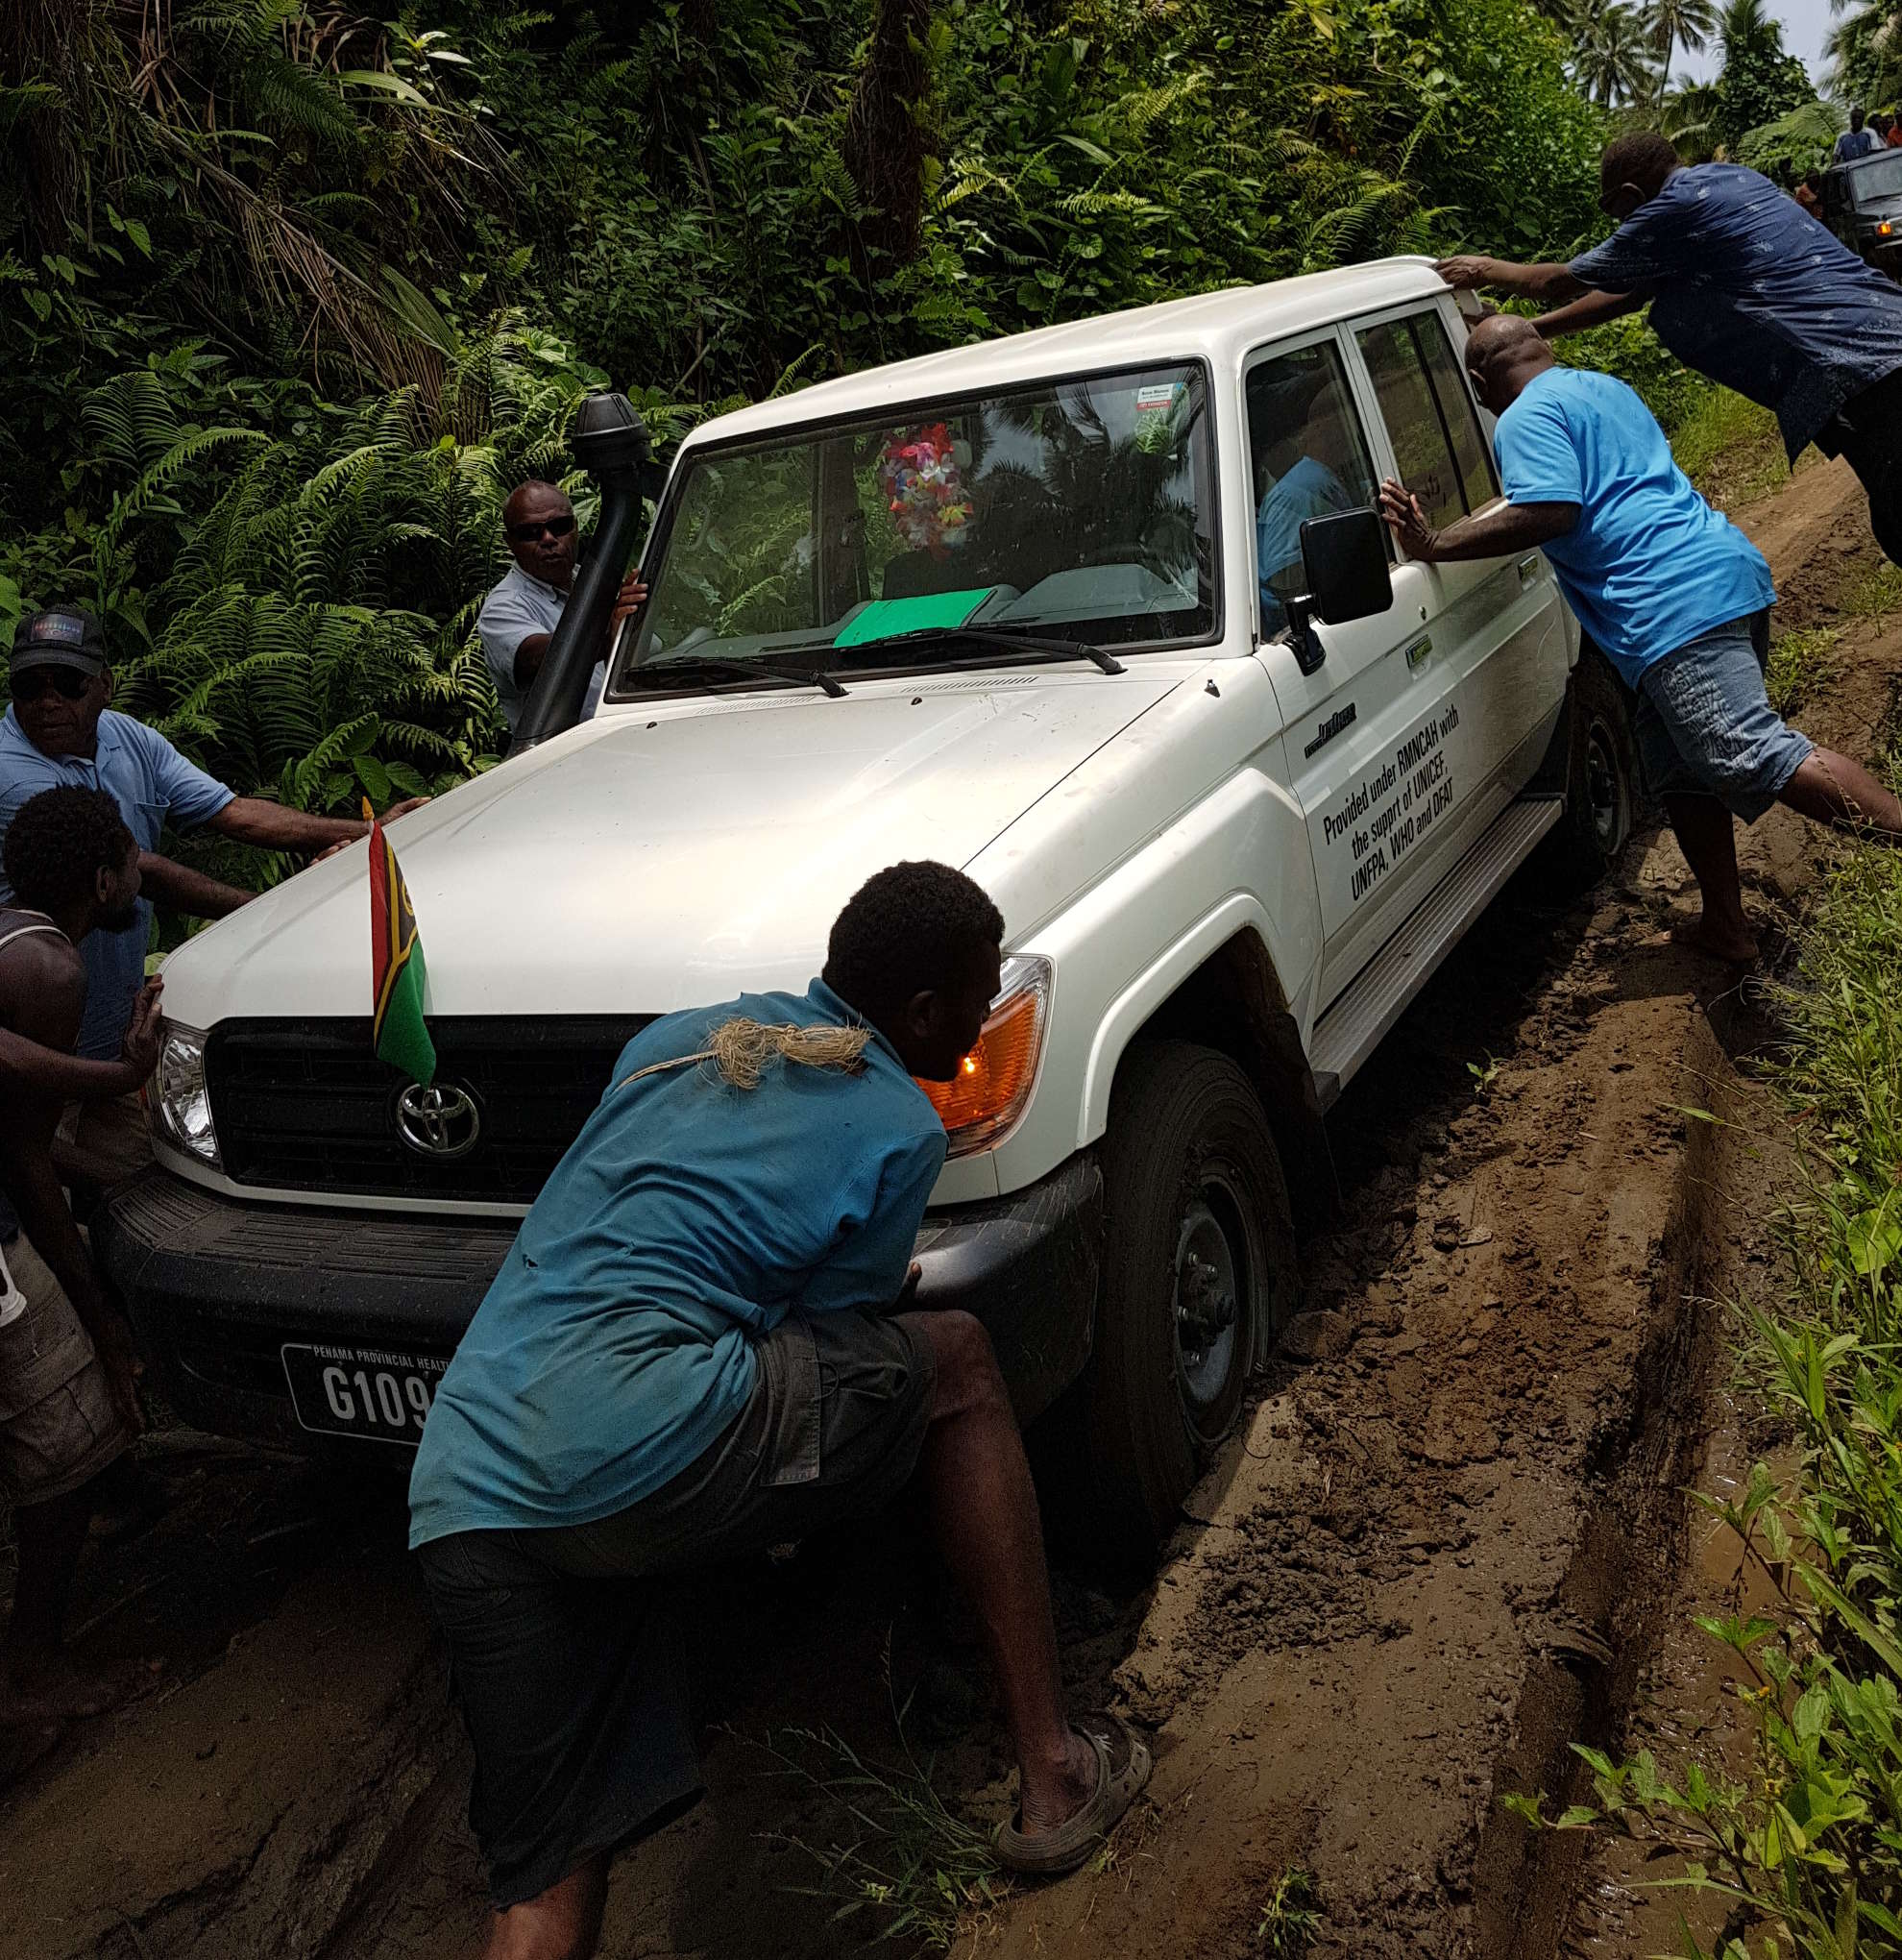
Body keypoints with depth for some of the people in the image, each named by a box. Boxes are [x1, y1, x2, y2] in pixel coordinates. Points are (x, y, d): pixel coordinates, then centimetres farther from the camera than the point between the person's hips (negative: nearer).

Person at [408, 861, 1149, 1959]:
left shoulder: (681, 1037, 23)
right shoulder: (901, 1126, 4)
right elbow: (825, 1333, 8)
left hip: (461, 1493, 7)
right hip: (638, 1449, -7)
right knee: (957, 1362, 14)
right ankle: (1054, 1775, 16)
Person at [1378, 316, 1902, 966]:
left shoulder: (1527, 418, -2)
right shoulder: (1606, 389, 28)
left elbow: (1550, 513, -20)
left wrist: (1435, 544, -15)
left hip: (1675, 603, -10)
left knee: (1752, 755, -18)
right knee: (1679, 767, 16)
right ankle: (1725, 928, 19)